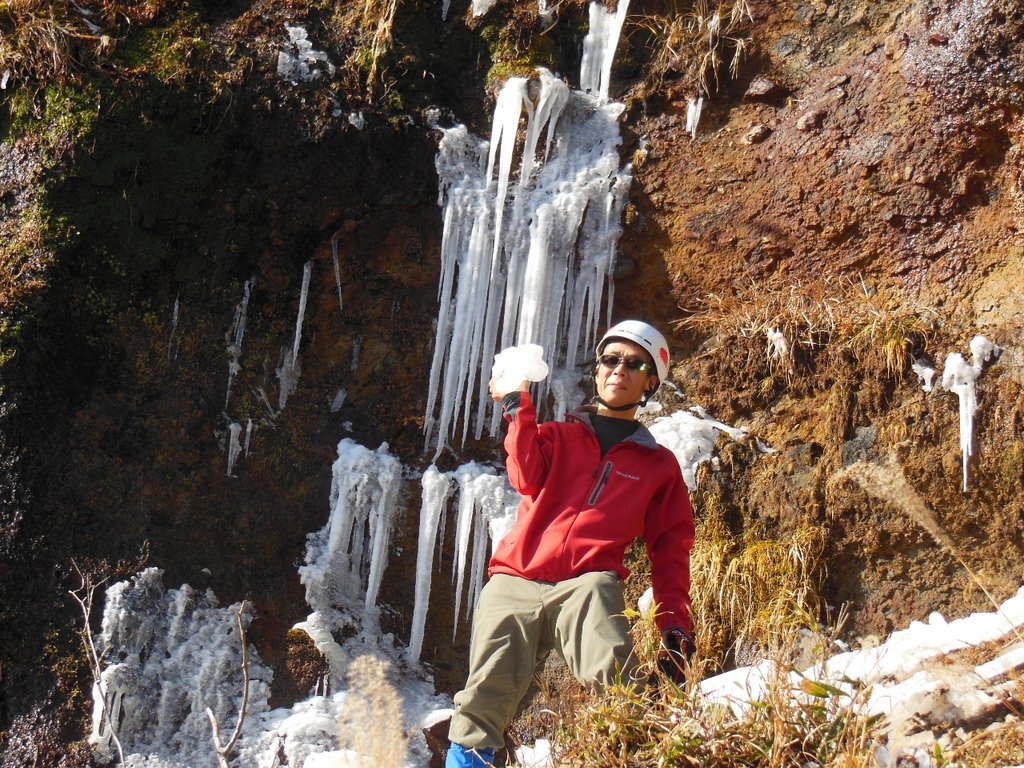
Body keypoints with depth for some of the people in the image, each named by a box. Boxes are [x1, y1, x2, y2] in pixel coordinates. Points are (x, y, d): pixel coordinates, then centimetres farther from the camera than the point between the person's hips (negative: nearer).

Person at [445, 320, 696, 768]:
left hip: (586, 584, -1)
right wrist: (518, 408, -5)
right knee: (484, 702, -11)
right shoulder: (557, 436, 23)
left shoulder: (659, 465, 21)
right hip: (515, 583, 1)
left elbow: (670, 551, 17)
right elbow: (527, 479, 2)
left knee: (612, 677, -32)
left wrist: (675, 625, 6)